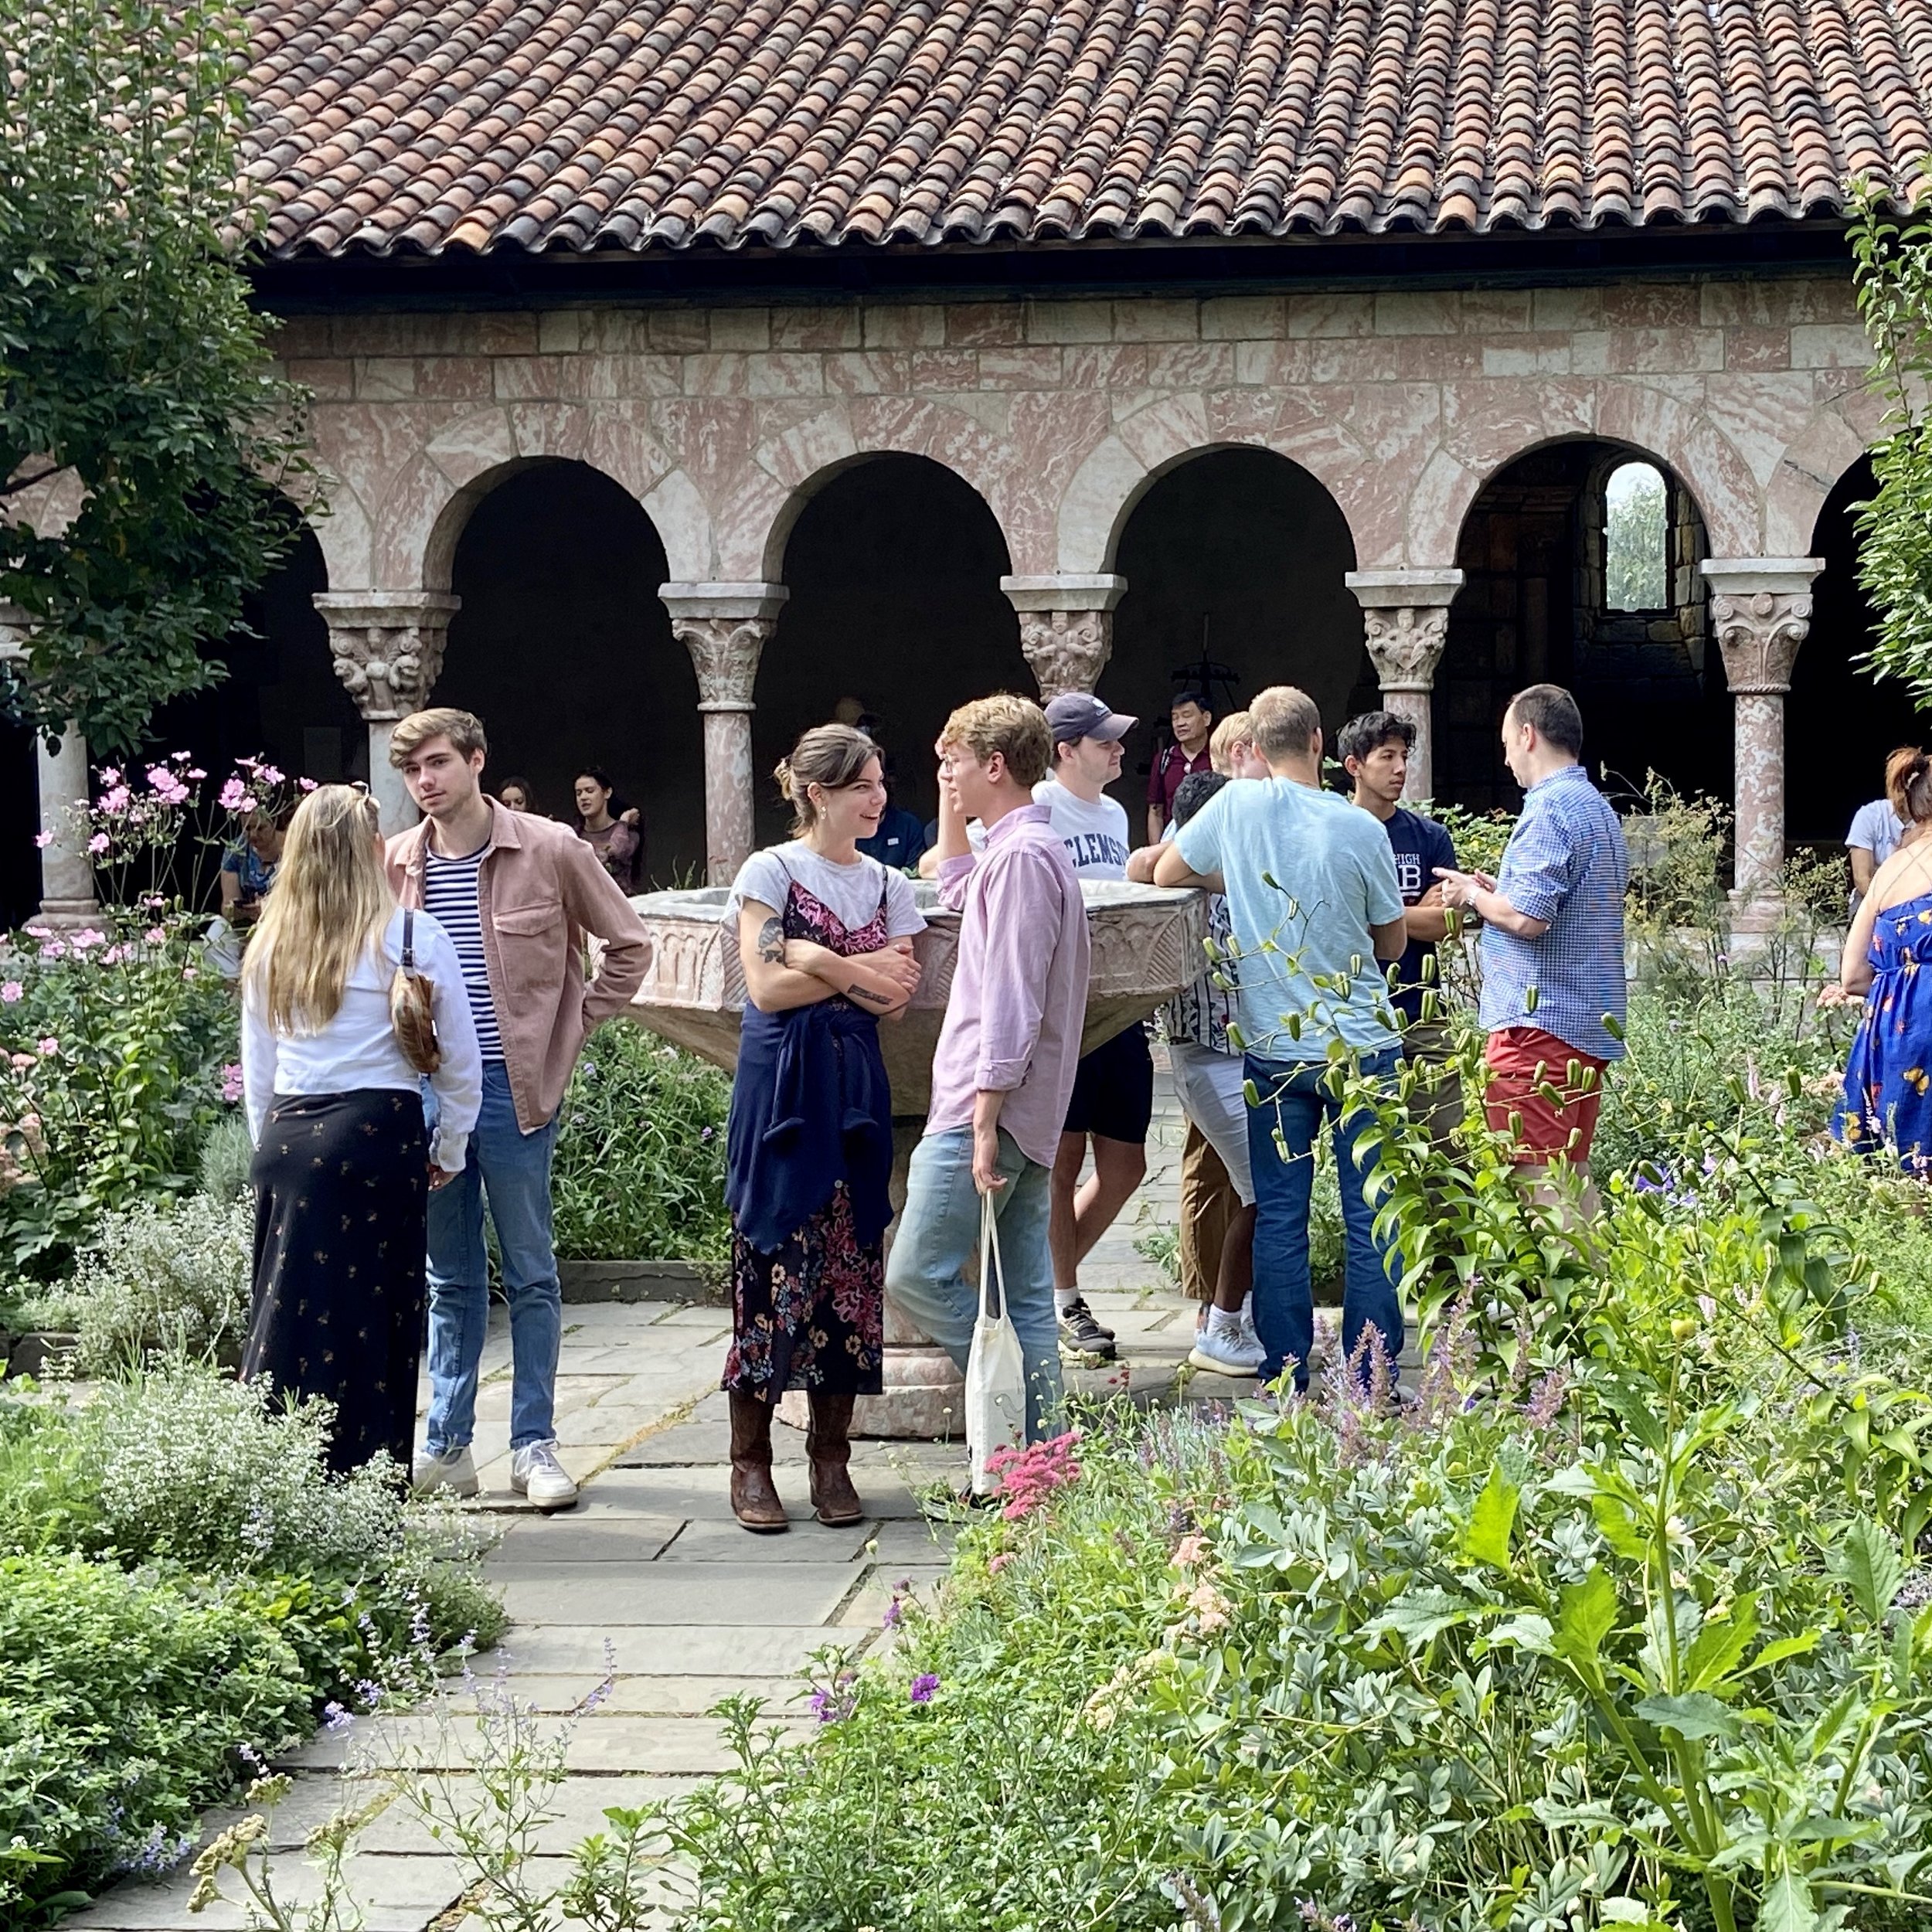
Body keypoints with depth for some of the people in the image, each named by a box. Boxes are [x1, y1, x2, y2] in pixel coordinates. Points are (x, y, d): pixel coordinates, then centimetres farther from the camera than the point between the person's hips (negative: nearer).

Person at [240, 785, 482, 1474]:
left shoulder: (272, 945, 9)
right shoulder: (411, 938, -1)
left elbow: (256, 1072, 15)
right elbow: (460, 1062, 3)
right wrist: (448, 1153, 14)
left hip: (288, 1141, 3)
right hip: (379, 1135, -3)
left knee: (288, 1318, 5)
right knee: (374, 1321, 3)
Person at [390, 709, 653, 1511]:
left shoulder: (550, 850, -5)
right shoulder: (393, 865, 4)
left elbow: (628, 947, 3)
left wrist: (569, 1034, 0)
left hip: (514, 1091, -3)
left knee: (530, 1272, 4)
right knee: (449, 1278, 11)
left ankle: (534, 1445, 9)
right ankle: (447, 1445, 17)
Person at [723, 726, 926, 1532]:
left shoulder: (888, 886, 12)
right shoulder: (770, 872, 0)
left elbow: (896, 998, 1)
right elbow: (766, 987, -10)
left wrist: (818, 960, -10)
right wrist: (857, 970, -6)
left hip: (856, 1088, 4)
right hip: (781, 1086, -4)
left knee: (850, 1266, 4)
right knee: (771, 1260, -4)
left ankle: (831, 1457, 12)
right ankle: (750, 1459, 3)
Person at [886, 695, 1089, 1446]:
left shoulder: (1020, 855, -13)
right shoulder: (1028, 847, 19)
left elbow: (1011, 1004, -20)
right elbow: (960, 897, 44)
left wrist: (985, 1121, -22)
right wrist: (952, 814, 37)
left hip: (983, 1110, -10)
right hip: (1026, 1117, 10)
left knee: (917, 1273, -9)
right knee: (1025, 1296, 7)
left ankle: (1021, 1412, -7)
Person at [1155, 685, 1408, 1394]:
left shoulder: (1236, 805, -6)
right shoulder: (1361, 830, -7)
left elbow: (1166, 874, 10)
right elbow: (1393, 943, 6)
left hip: (1273, 1049, 1)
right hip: (1360, 1044, -1)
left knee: (1279, 1218, 7)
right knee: (1370, 1216, 4)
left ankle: (1286, 1379, 8)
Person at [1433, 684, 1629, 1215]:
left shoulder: (1548, 809, -13)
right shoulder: (1600, 809, 17)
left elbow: (1528, 918, -22)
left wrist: (1473, 896, -5)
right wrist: (1498, 891, 18)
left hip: (1540, 1022, -10)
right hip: (1593, 1025, 10)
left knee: (1539, 1178, -9)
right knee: (1573, 1172, 13)